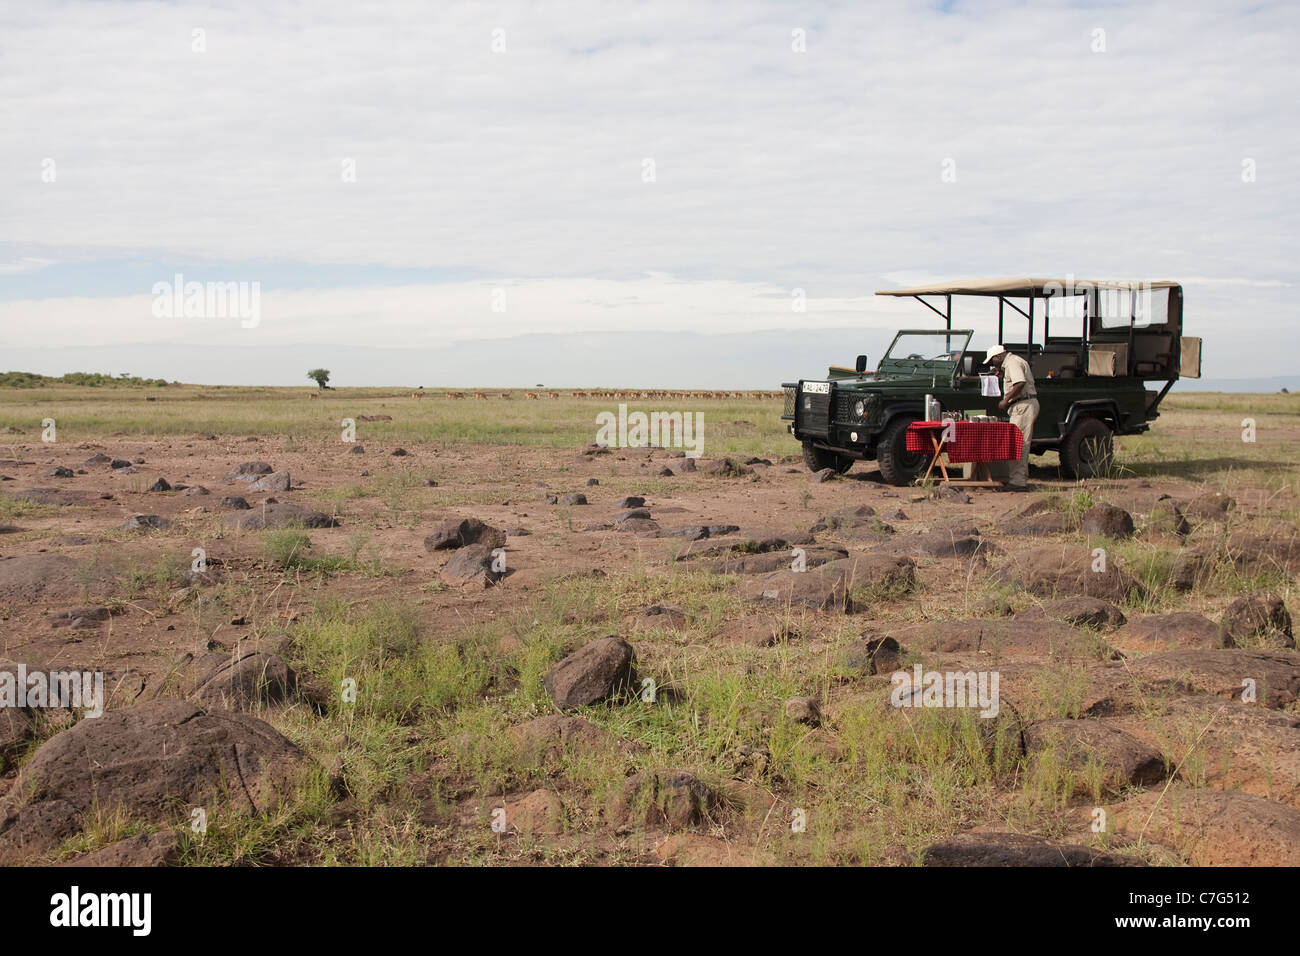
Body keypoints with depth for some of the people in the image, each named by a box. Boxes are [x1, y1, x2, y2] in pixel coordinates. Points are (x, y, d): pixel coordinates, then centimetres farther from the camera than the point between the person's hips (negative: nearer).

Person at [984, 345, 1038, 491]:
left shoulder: (1012, 363, -12)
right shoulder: (1014, 361, 21)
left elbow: (1020, 383, -27)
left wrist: (1005, 400, -20)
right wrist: (1002, 376, 16)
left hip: (1023, 406, -11)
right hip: (1028, 405, 11)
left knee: (1018, 443, -10)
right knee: (1022, 444, 13)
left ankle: (1018, 481, -11)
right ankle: (1022, 479, 17)